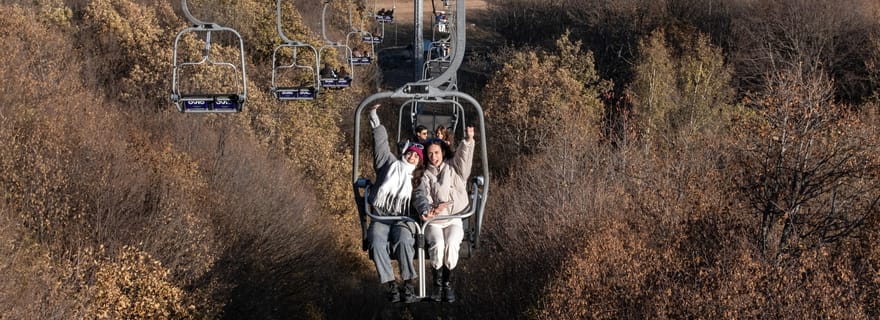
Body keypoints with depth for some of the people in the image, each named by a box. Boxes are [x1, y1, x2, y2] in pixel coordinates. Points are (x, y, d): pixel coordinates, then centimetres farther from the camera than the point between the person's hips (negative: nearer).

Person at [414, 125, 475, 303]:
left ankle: (447, 283, -12)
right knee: (437, 244, -31)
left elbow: (464, 156, -7)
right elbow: (421, 195, -8)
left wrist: (468, 140, -28)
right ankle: (437, 283, -13)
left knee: (451, 244, -31)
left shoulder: (453, 167, 13)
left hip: (453, 220, 0)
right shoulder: (425, 175, 10)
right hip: (433, 222, 0)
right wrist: (426, 211, -30)